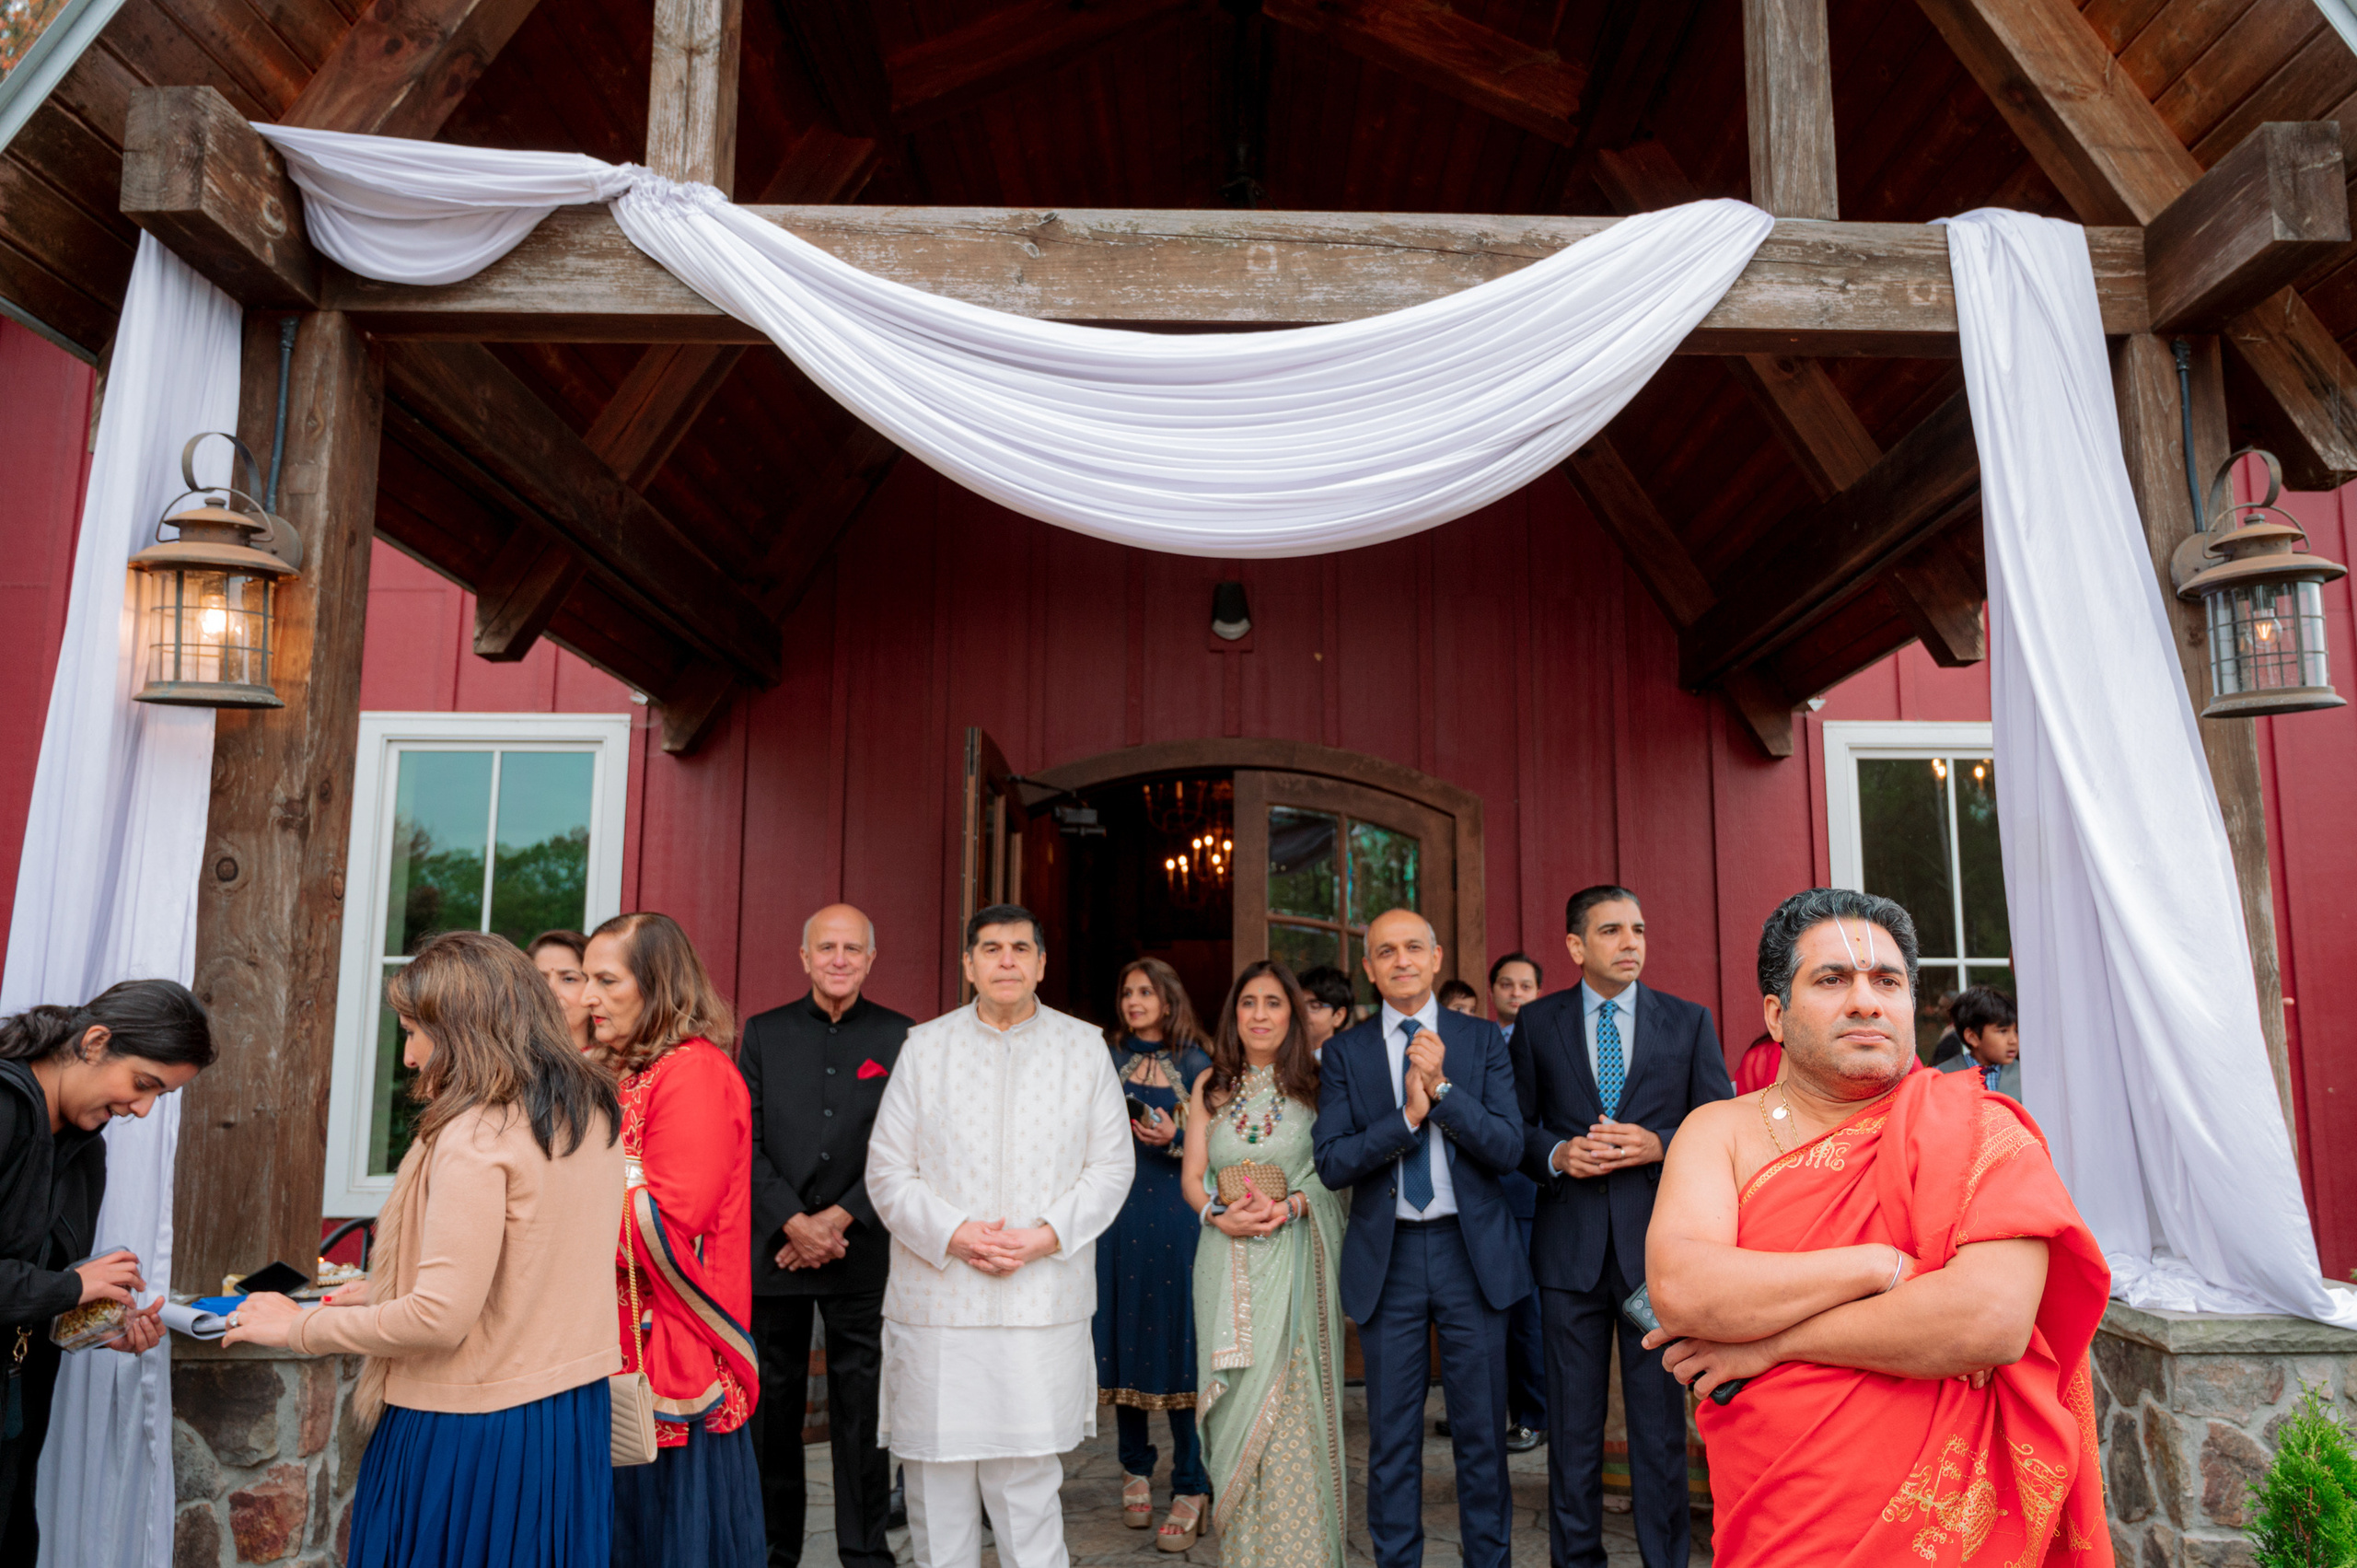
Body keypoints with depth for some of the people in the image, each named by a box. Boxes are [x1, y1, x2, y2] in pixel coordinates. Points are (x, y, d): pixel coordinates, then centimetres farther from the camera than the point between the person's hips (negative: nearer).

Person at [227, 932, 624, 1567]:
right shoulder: (596, 1112, 4)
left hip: (474, 1430, -8)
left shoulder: (475, 1138, -20)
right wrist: (385, 1291, 17)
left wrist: (298, 1328, -6)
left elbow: (439, 1318, -20)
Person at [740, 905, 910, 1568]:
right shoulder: (764, 1033, 6)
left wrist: (837, 1220, -10)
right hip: (775, 1247, 1)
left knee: (862, 1407, 4)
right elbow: (746, 1141, 1)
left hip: (861, 1251, -1)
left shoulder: (899, 1037, 2)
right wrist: (796, 1224, -9)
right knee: (773, 1404, 10)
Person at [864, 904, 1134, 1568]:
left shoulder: (1084, 1048, 6)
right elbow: (887, 1171, 4)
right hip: (936, 1303, 1)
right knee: (937, 1484, 7)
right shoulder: (923, 1048, 5)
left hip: (1042, 1304, 0)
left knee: (1028, 1480, 1)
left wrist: (1047, 1236, -9)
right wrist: (952, 1233, -11)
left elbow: (1112, 1165, 5)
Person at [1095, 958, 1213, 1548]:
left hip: (1175, 1214, -3)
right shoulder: (1107, 1061, 10)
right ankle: (1135, 1468, 23)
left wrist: (1174, 1138, -15)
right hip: (1117, 1211, 3)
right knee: (1123, 1332, 7)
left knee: (1176, 1338, -4)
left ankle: (1189, 1489, 2)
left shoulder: (1195, 1065, 3)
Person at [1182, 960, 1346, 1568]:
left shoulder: (1314, 1083, 3)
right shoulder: (1211, 1085, 9)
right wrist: (1222, 1216, -10)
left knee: (1290, 1398, -3)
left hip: (1297, 1255, -2)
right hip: (1229, 1261, 2)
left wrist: (1291, 1205, -15)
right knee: (1237, 1399, 3)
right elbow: (1192, 1177, 8)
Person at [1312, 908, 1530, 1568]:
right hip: (1387, 1255, 0)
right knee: (1392, 1434, 9)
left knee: (1482, 1429, 9)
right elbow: (1332, 1164, -6)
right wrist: (1408, 1115, -18)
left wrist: (1443, 1086, -18)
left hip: (1472, 1249, 0)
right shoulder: (1344, 1052, 2)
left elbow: (1508, 1148, -6)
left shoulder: (1482, 1039, 3)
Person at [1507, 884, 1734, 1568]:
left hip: (1659, 1243, 0)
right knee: (1573, 1421, 10)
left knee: (1660, 1417, 7)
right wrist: (1558, 1154, -11)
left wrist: (1658, 1145, -13)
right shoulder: (1537, 1023, 5)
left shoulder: (1689, 1021, 5)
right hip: (1571, 1246, 0)